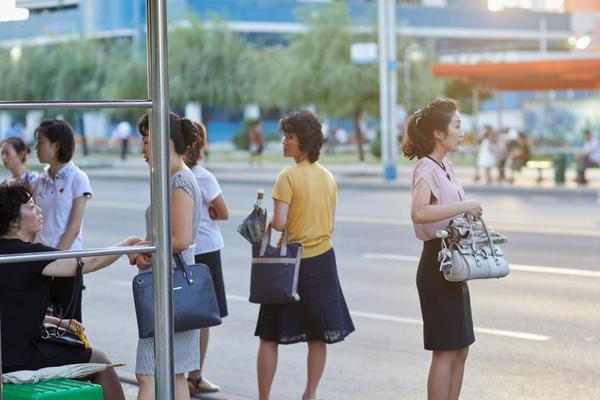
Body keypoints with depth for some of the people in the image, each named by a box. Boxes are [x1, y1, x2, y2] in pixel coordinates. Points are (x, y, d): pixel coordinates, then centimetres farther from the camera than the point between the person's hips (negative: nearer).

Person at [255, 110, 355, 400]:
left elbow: (279, 222, -19)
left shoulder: (289, 176, -14)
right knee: (318, 335, 11)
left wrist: (265, 225, 0)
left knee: (270, 336, 3)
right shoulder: (328, 177, 8)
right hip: (324, 259, 6)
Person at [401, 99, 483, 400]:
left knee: (460, 351, 12)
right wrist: (464, 206, -28)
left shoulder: (445, 167, 12)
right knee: (445, 352, -6)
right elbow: (419, 213, -35)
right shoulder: (426, 169, -16)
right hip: (437, 264, -9)